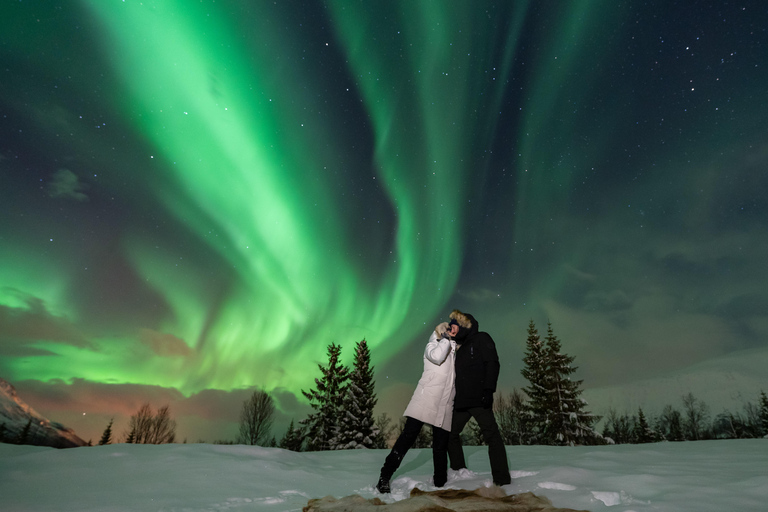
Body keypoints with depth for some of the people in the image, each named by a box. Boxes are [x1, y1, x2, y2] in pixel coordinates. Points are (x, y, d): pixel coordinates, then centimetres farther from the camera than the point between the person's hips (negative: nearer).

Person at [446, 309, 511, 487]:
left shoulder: (481, 339, 0)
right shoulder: (458, 347, 20)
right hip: (461, 401, 8)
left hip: (479, 399, -8)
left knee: (491, 435, -8)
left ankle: (502, 479, -1)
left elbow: (492, 363, -10)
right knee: (450, 434, 13)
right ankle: (459, 472, 26)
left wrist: (489, 389, -20)